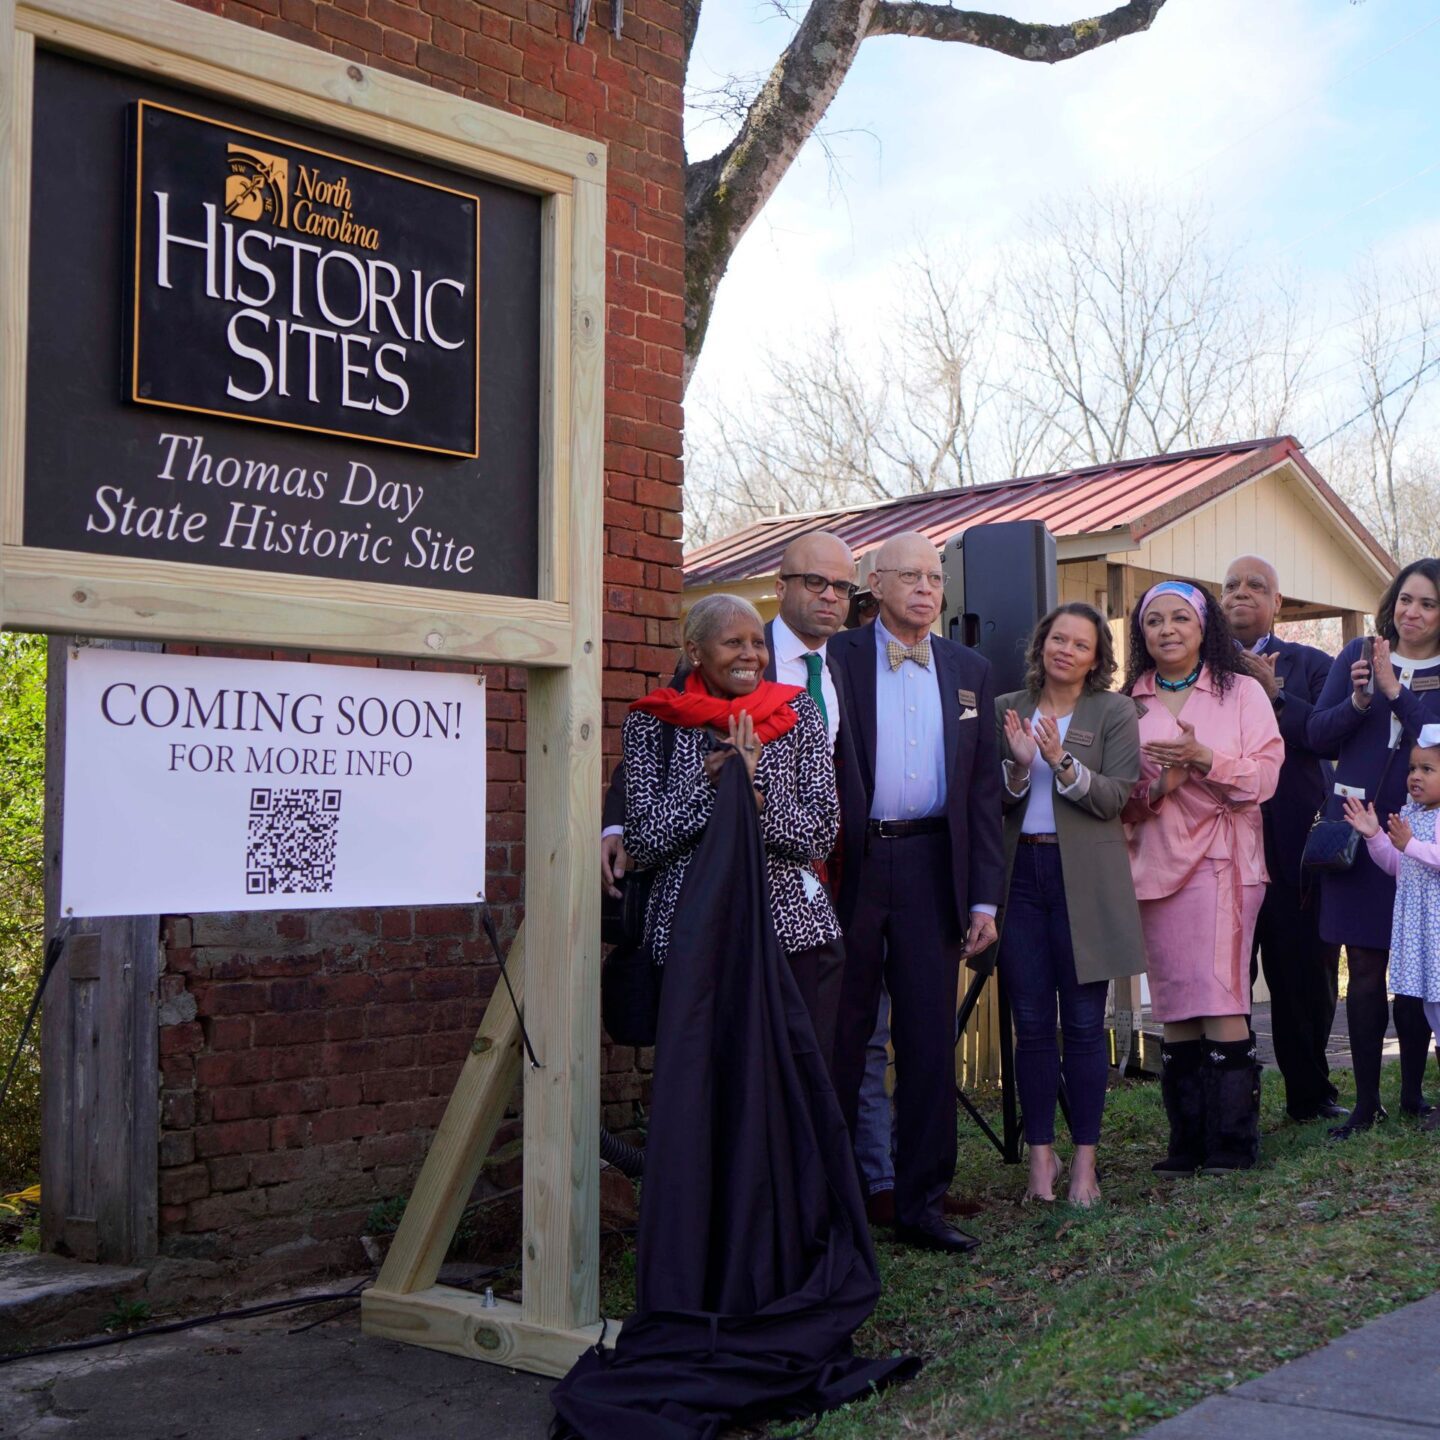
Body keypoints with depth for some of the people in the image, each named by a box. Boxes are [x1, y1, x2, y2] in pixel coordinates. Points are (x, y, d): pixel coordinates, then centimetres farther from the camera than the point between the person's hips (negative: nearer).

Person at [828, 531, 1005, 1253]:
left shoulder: (968, 671, 12)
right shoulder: (835, 659, 0)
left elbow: (983, 788, 11)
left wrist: (984, 898, 6)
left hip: (931, 865, 3)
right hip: (849, 864, -3)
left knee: (931, 1039, 5)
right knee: (839, 1037, 5)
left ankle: (920, 1202, 16)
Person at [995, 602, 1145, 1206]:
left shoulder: (1114, 713, 4)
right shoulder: (1007, 710, 11)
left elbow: (1115, 798, -6)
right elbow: (989, 800, 5)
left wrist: (1063, 764, -20)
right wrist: (1018, 765, -14)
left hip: (1084, 879, -2)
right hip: (1019, 872, 2)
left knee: (1084, 1024, 1)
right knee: (1031, 1024, 4)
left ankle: (1085, 1160, 10)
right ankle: (1040, 1154, 14)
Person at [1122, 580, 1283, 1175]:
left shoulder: (1241, 691, 5)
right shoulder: (1127, 703, 12)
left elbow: (1266, 774, -4)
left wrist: (1204, 757, -19)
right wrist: (1155, 787, -11)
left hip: (1222, 860, -3)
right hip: (1156, 865, 3)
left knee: (1220, 1000, -11)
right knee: (1173, 1007, 4)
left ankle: (1233, 1143, -4)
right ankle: (1187, 1143, 11)